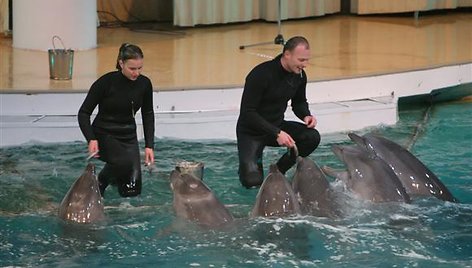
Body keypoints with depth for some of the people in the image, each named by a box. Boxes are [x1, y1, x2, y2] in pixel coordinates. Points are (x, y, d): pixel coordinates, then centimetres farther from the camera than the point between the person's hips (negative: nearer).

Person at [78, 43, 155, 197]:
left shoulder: (144, 84, -5)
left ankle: (112, 175, 32)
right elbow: (84, 113, -12)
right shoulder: (106, 82, -18)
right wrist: (91, 139, -26)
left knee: (132, 191, -2)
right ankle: (101, 181, -4)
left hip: (128, 136, 5)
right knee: (125, 163, -35)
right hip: (104, 134, -5)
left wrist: (149, 145, 3)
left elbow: (148, 114, 10)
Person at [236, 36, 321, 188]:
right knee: (253, 182, -20)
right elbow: (247, 113, -25)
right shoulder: (261, 74, -25)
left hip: (277, 126, 6)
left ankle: (278, 171, 0)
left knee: (312, 137, -19)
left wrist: (306, 115, -9)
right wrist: (276, 133, -31)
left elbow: (299, 102, 16)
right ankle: (249, 164, 17)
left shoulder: (299, 76, -4)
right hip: (251, 131, -6)